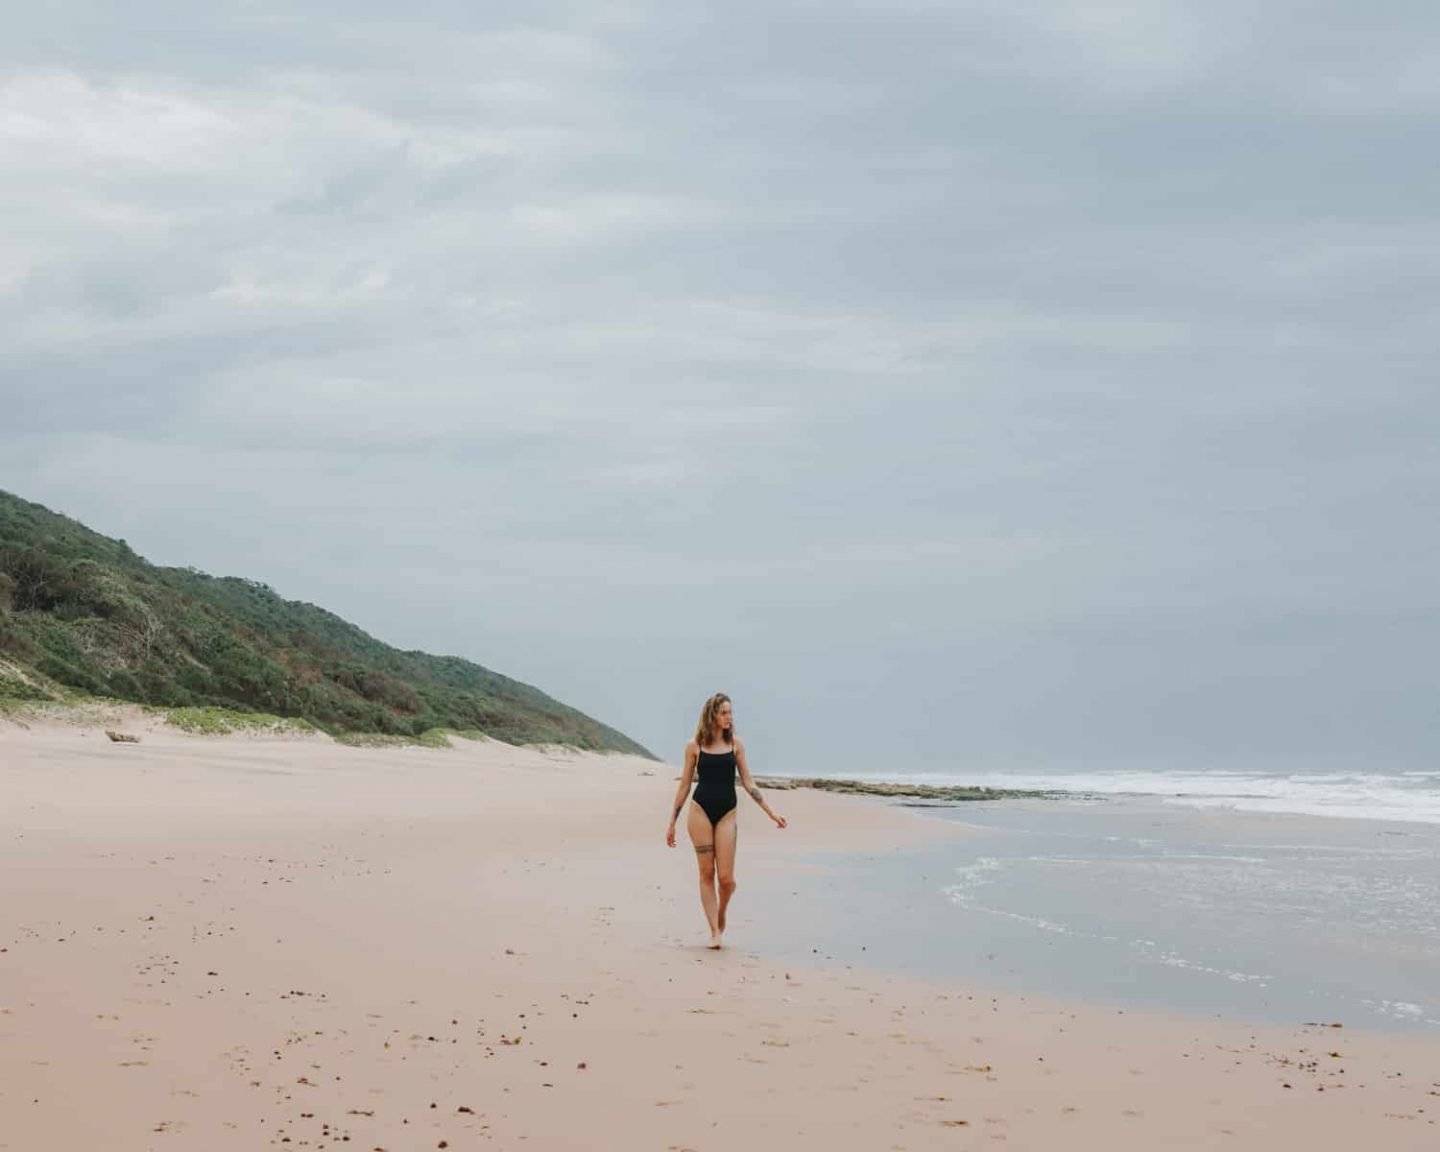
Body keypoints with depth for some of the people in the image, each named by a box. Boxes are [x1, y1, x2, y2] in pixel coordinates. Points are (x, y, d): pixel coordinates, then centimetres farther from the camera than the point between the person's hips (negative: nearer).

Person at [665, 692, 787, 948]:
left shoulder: (736, 744, 5)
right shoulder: (694, 746, 1)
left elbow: (747, 783, 8)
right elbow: (684, 785, 7)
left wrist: (771, 813, 3)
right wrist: (672, 823, 8)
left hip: (727, 813, 1)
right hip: (700, 810, -1)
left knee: (726, 878, -5)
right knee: (707, 873, 1)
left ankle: (721, 915, 25)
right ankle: (714, 931, 8)